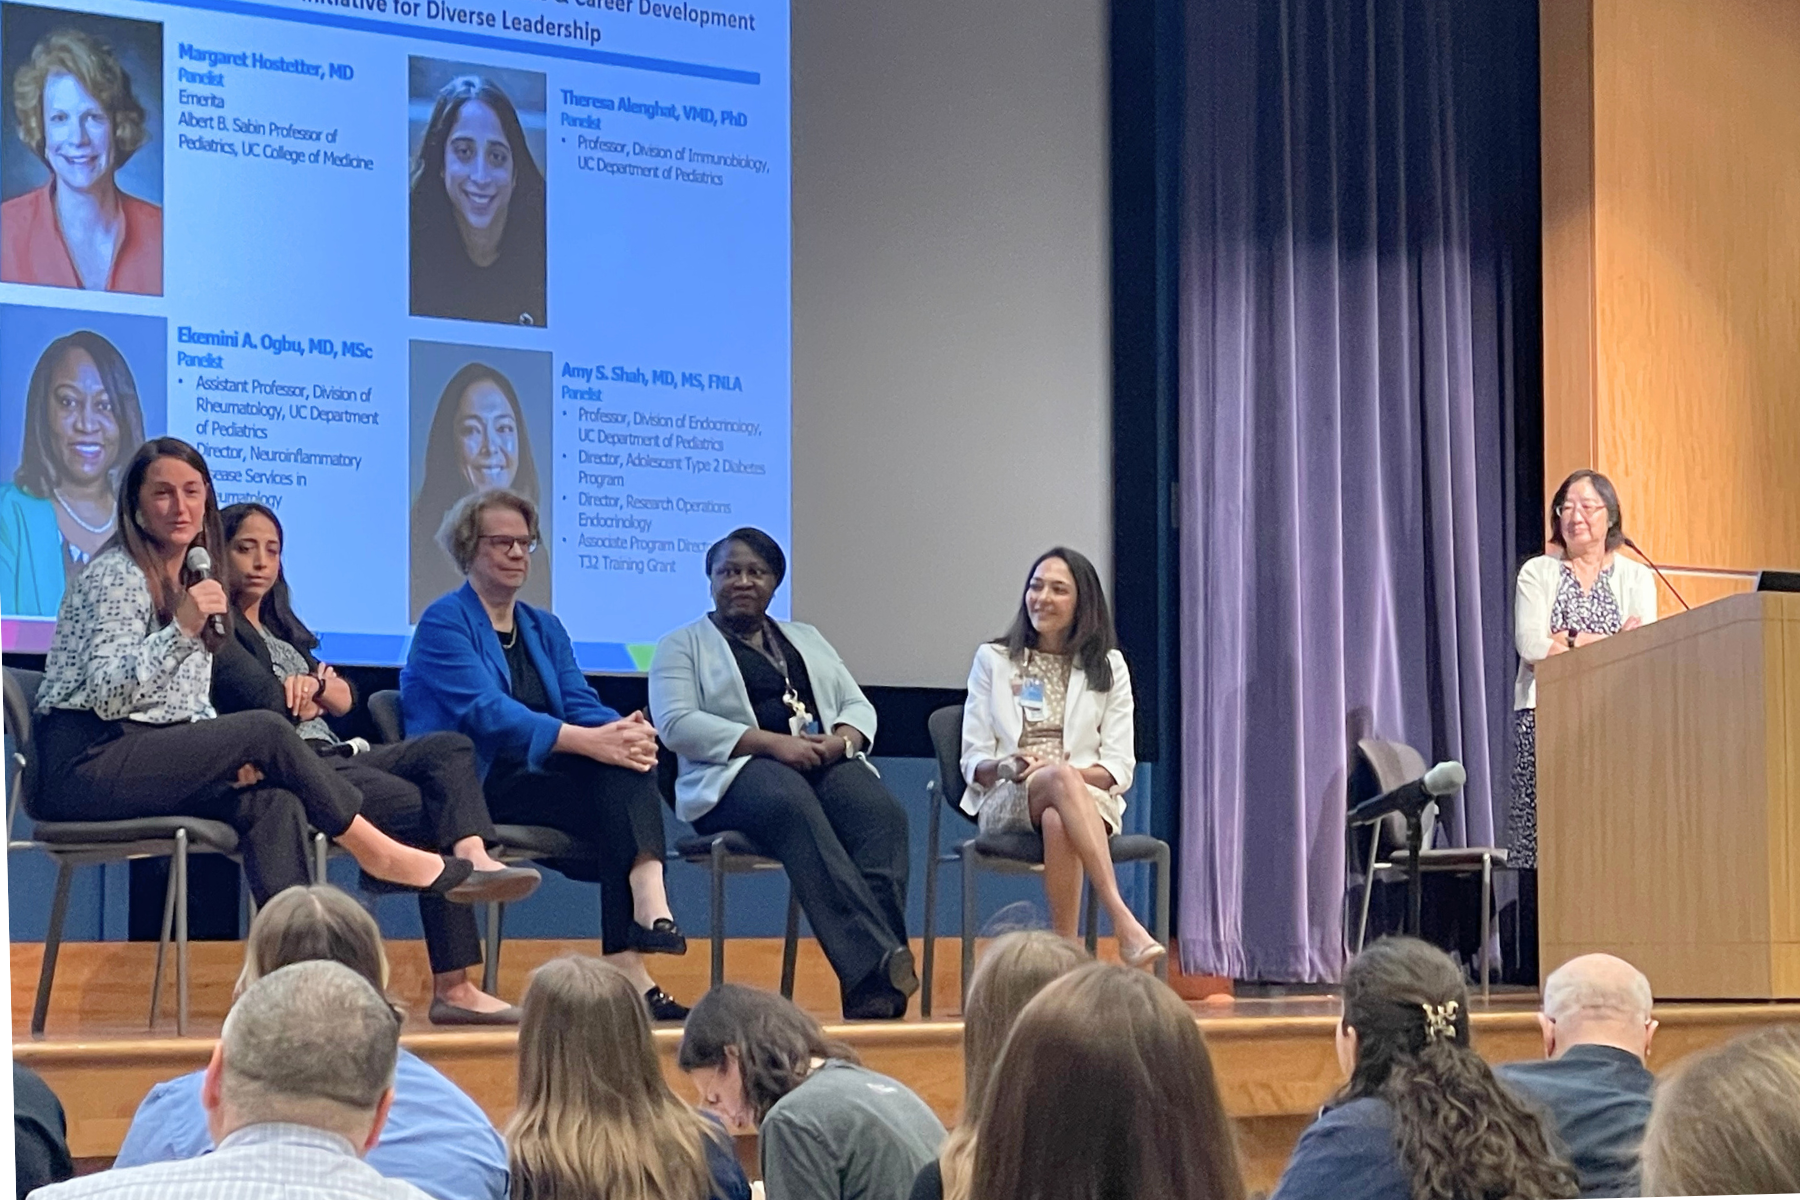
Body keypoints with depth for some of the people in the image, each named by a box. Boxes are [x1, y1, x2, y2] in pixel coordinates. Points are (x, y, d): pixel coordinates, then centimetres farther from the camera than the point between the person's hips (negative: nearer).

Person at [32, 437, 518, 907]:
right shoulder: (115, 576, -6)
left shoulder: (195, 583, 19)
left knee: (273, 802, -22)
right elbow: (106, 697, -19)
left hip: (154, 758, 7)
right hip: (86, 763, -7)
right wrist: (181, 630, -29)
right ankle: (378, 856, -13)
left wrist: (233, 757, -2)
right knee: (265, 729, -22)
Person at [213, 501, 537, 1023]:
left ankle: (472, 858, -39)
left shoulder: (280, 626, 30)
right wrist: (312, 699, 4)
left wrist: (315, 682, -5)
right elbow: (268, 702, -14)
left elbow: (344, 699, 17)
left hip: (328, 757, 8)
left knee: (449, 749, -14)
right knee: (430, 810, -23)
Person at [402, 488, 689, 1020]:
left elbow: (580, 704, 6)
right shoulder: (444, 622, -1)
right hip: (474, 790, -6)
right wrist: (586, 740, -29)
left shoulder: (544, 629, 22)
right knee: (615, 788, -28)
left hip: (543, 779, 6)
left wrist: (623, 728, -19)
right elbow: (486, 711, -17)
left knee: (628, 763, -25)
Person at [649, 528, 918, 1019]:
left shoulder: (807, 639, 30)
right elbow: (676, 723, -2)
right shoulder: (681, 646, 15)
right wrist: (771, 743, -14)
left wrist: (840, 740, -5)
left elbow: (859, 707, 22)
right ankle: (877, 961, -53)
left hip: (827, 765, 4)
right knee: (797, 809, -40)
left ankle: (871, 986, -46)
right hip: (737, 773, -4)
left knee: (882, 814, -31)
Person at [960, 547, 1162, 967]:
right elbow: (973, 763, 9)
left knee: (1058, 822, -40)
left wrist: (1078, 774, -14)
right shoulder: (993, 660, 16)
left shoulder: (1107, 666, 15)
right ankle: (1125, 923, -53)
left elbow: (1119, 768, 8)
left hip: (1088, 799, 1)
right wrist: (1008, 767, -15)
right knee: (1061, 778, -39)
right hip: (1005, 803, 0)